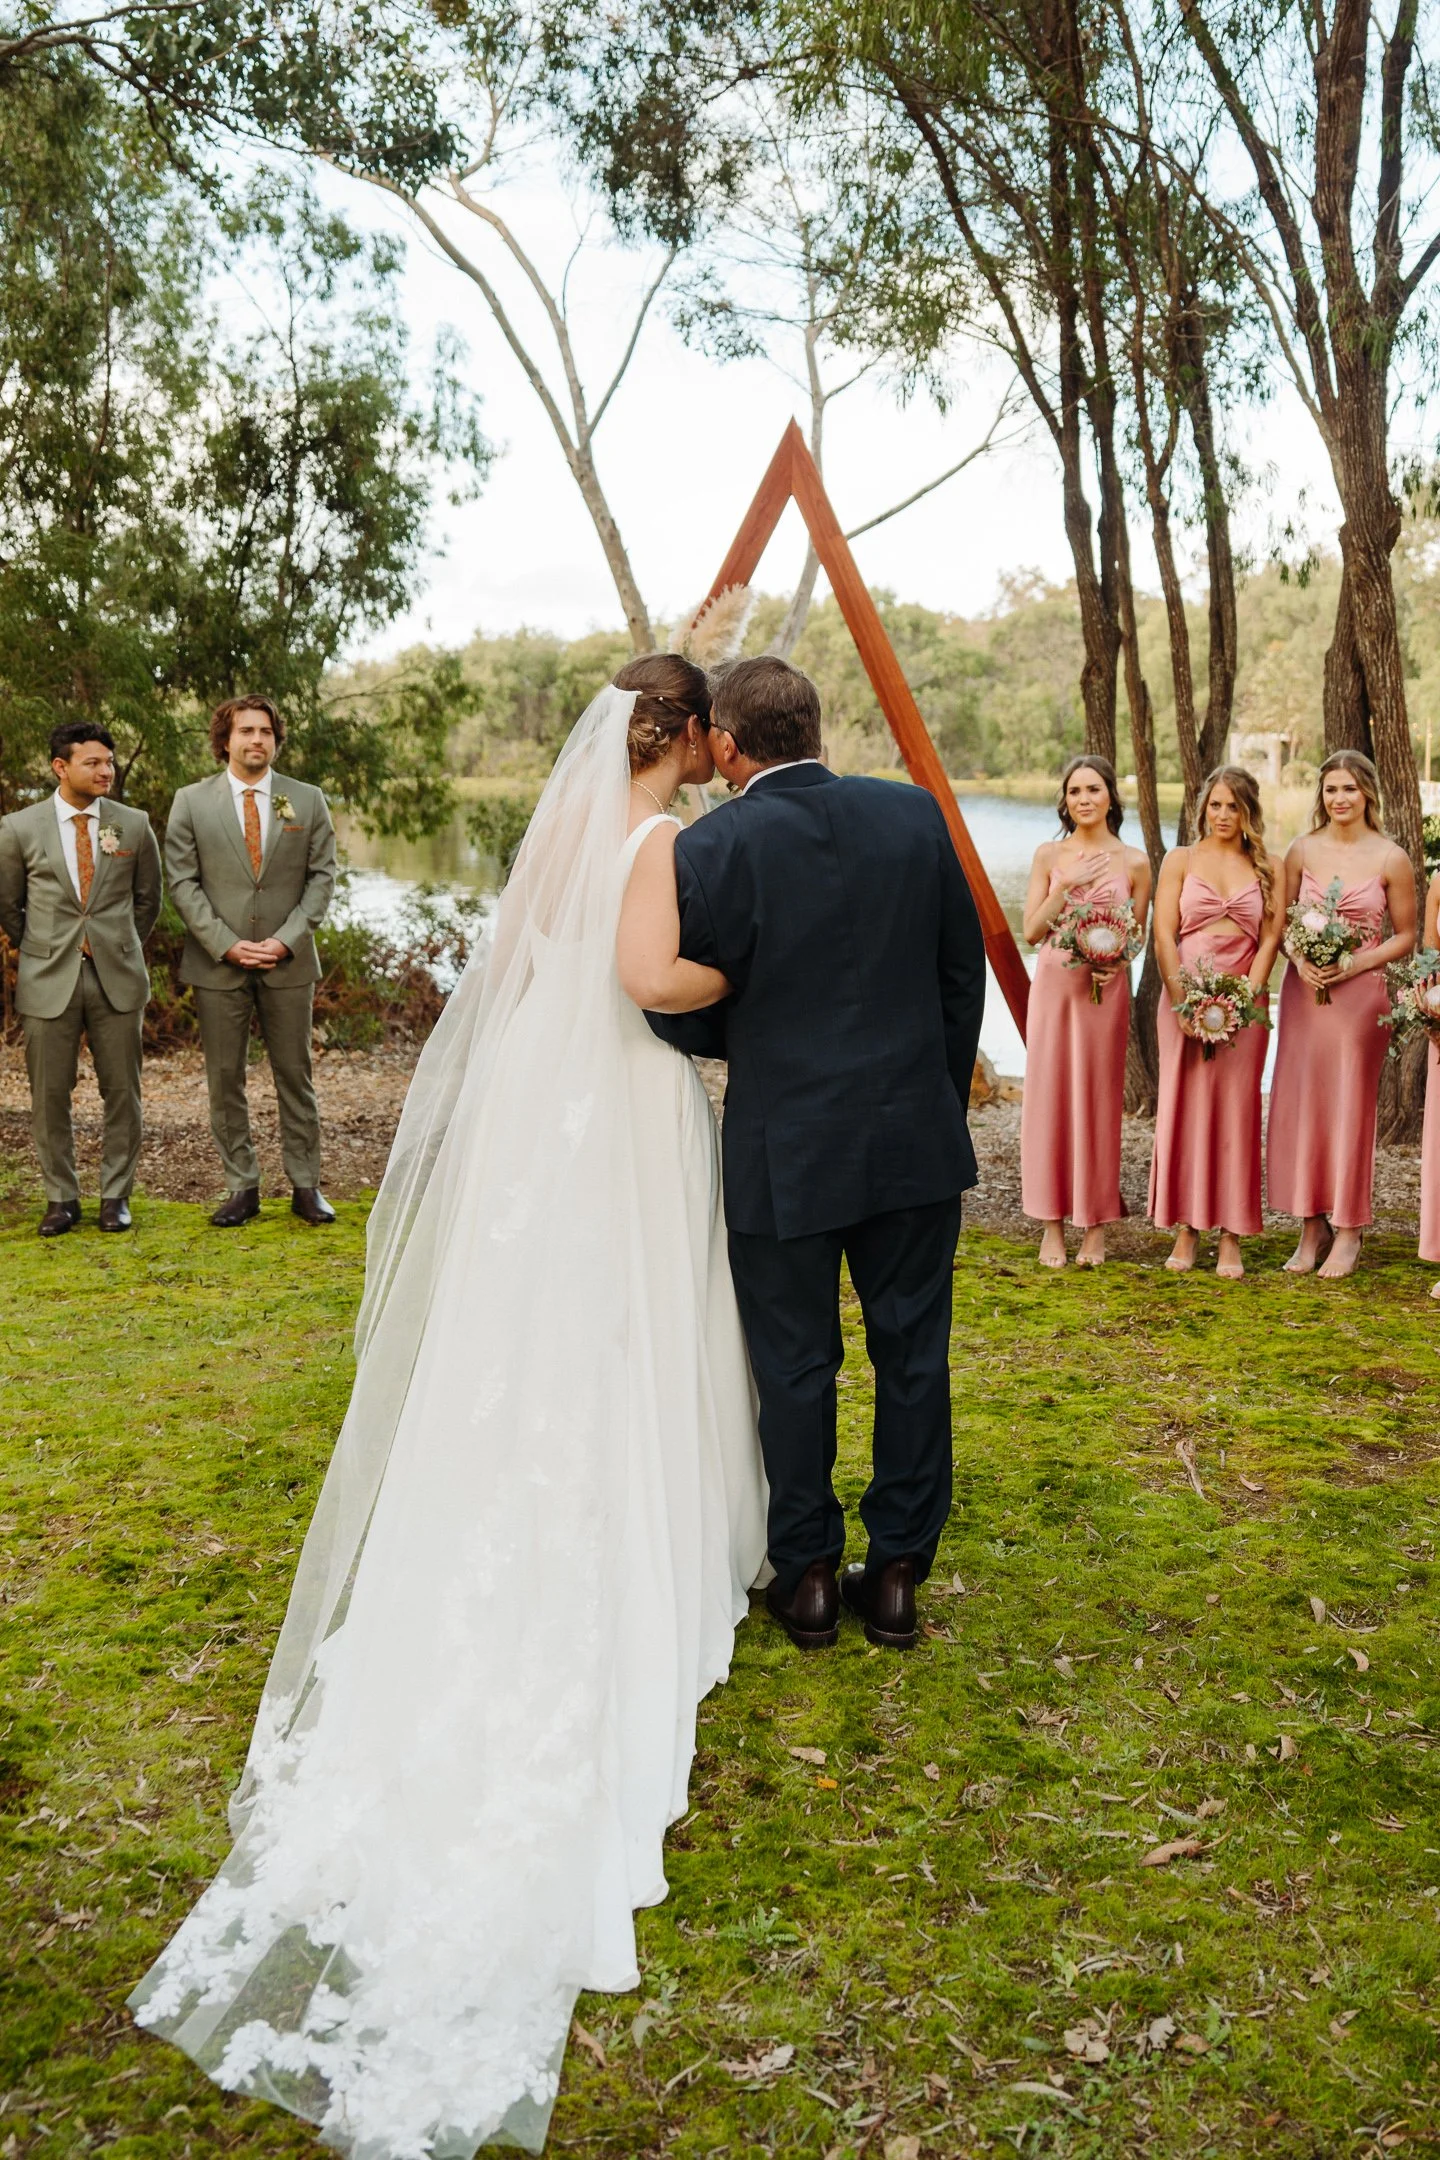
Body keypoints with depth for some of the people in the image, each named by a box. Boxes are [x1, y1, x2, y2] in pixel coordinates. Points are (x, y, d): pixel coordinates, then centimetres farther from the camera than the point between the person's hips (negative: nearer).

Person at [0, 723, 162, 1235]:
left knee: (122, 1092, 5)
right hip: (49, 980, -1)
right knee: (49, 1096, 4)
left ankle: (116, 1194, 17)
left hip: (118, 978, 1)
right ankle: (61, 1197, 17)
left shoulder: (134, 824, 3)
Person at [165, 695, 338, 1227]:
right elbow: (183, 882, 0)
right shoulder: (191, 802, 3)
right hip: (218, 965, 0)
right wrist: (226, 944, -10)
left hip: (289, 963, 0)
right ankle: (242, 1187, 14)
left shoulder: (308, 801, 6)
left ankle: (305, 1186, 13)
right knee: (224, 1080, 4)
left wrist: (286, 939, -9)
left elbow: (321, 877, 3)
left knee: (295, 1076, 5)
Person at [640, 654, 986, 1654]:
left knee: (796, 1369, 11)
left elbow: (684, 1018, -5)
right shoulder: (916, 815, -2)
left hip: (783, 1151, -3)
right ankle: (898, 1574, 24)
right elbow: (965, 972, 5)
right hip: (918, 1139, 3)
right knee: (913, 1357, 13)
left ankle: (808, 1576, 25)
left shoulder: (708, 850, -13)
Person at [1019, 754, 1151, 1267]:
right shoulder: (1049, 855, 3)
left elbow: (1137, 936, 7)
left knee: (1098, 1100, 3)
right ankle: (1052, 1225, 11)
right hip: (1053, 984, 1)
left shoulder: (1134, 862, 3)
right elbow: (1032, 931, -1)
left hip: (1107, 989, -1)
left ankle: (1096, 1226, 12)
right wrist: (1067, 885, -14)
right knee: (1048, 1096, 1)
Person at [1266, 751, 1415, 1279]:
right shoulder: (1302, 850, 5)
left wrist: (1354, 964, -12)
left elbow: (1405, 937, 2)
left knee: (1351, 1106, 0)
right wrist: (1299, 958, -9)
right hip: (1303, 990, 3)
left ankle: (1348, 1231, 12)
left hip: (1361, 992, -3)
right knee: (1299, 1103, 2)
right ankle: (1312, 1227, 13)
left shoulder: (1391, 859, -3)